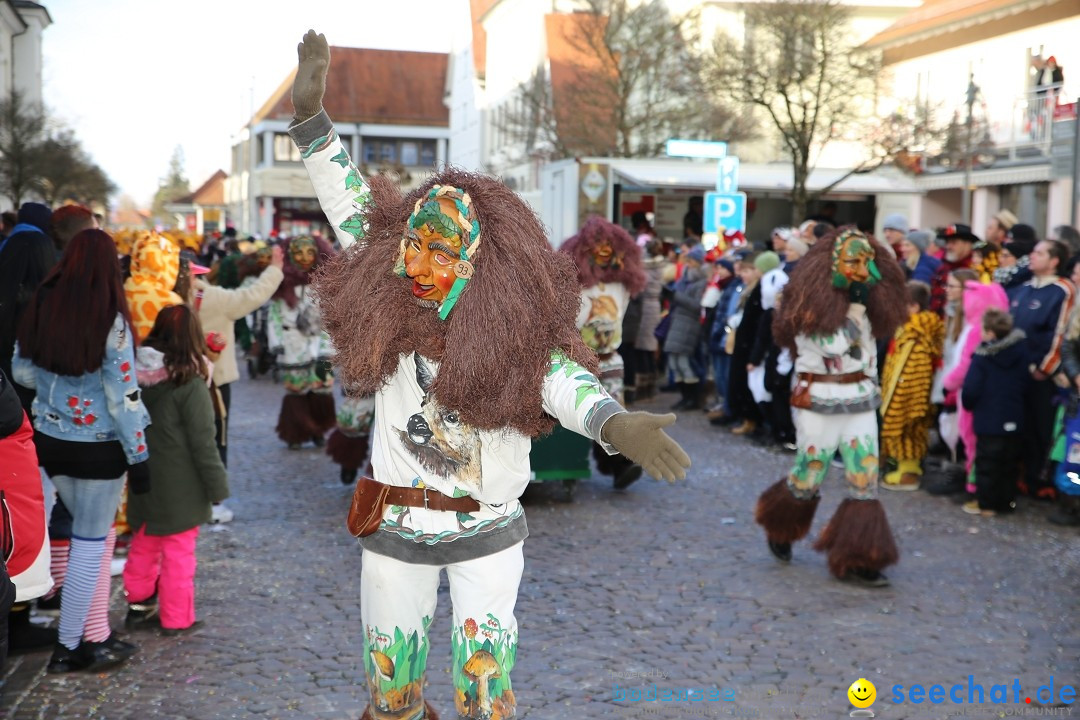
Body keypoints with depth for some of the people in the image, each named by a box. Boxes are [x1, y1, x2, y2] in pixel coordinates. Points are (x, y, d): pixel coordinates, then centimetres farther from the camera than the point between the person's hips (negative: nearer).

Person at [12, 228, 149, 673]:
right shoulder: (111, 320, -16)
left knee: (93, 534, 19)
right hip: (99, 447, -6)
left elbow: (21, 372, 9)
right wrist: (138, 456, -8)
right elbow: (122, 395, -15)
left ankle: (94, 636, 24)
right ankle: (69, 648, 14)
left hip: (50, 440, 6)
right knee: (89, 544, 6)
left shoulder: (41, 307, -1)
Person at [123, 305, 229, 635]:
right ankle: (177, 618, 15)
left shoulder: (140, 374, -3)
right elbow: (203, 444, -18)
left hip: (146, 481, 6)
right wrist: (217, 486, -7)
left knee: (144, 546, 20)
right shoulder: (191, 384, -21)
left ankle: (139, 606, 31)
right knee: (178, 553, 5)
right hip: (179, 488, -6)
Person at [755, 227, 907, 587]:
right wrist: (856, 307, -19)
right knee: (809, 476, 4)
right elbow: (833, 345, -20)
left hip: (861, 399, 6)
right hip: (820, 400, -6)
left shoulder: (864, 301, 9)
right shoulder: (811, 303, -11)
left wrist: (870, 383, 15)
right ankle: (779, 530, 34)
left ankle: (858, 561, 4)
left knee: (865, 478, -1)